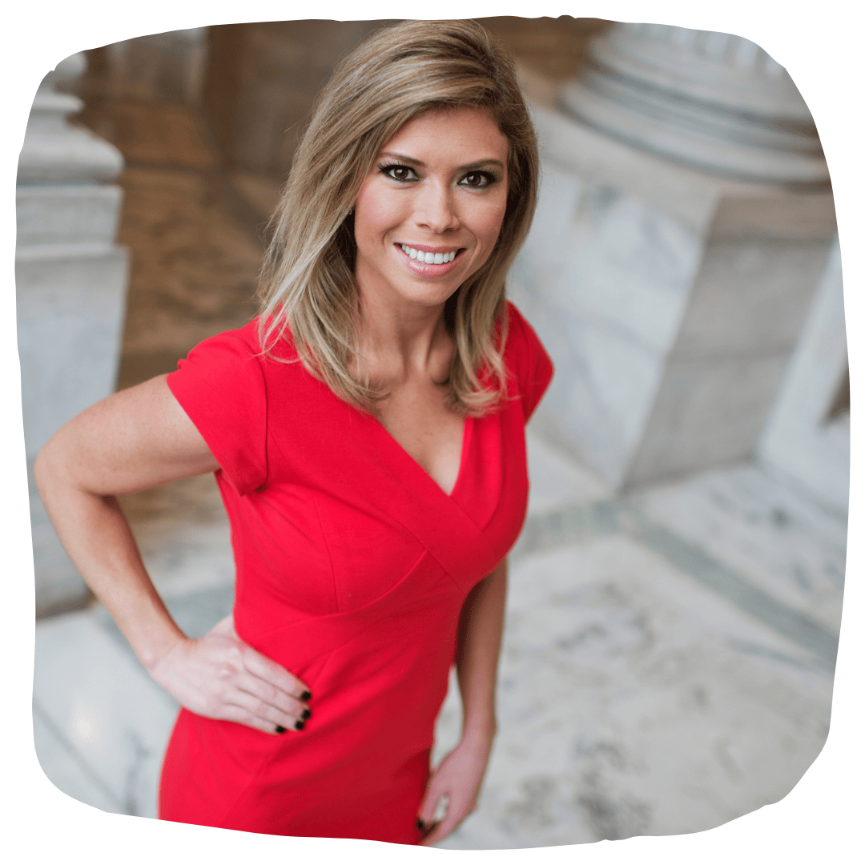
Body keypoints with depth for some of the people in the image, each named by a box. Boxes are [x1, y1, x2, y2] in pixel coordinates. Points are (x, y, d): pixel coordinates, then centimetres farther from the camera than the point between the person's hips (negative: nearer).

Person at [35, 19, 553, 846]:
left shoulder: (508, 354, -13)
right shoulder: (256, 381, -30)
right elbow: (65, 470, -12)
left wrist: (477, 735, 6)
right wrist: (168, 652, -14)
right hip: (255, 798, -4)